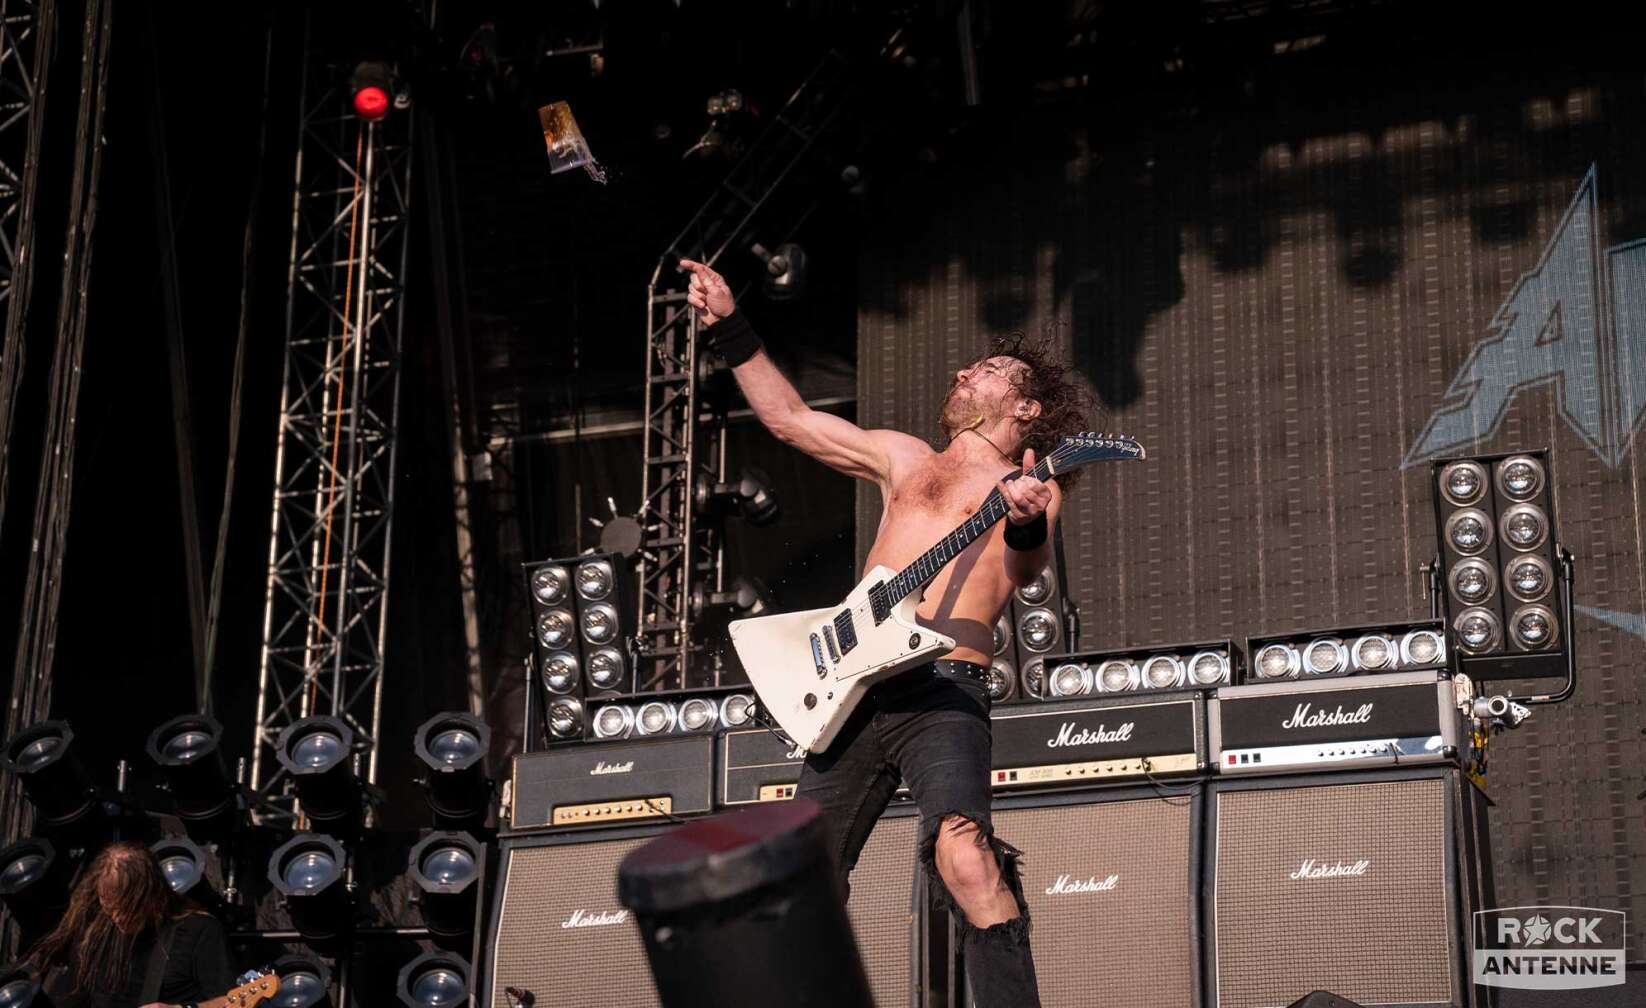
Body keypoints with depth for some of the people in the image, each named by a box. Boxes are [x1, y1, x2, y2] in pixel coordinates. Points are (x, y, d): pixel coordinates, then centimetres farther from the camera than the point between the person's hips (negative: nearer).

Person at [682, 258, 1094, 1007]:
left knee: (962, 854, -29)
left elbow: (1022, 572, -9)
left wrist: (1025, 526, -31)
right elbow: (788, 418, 31)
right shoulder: (903, 459, 27)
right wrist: (730, 330, 27)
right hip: (852, 688, 6)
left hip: (943, 687, -6)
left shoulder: (1030, 486, 11)